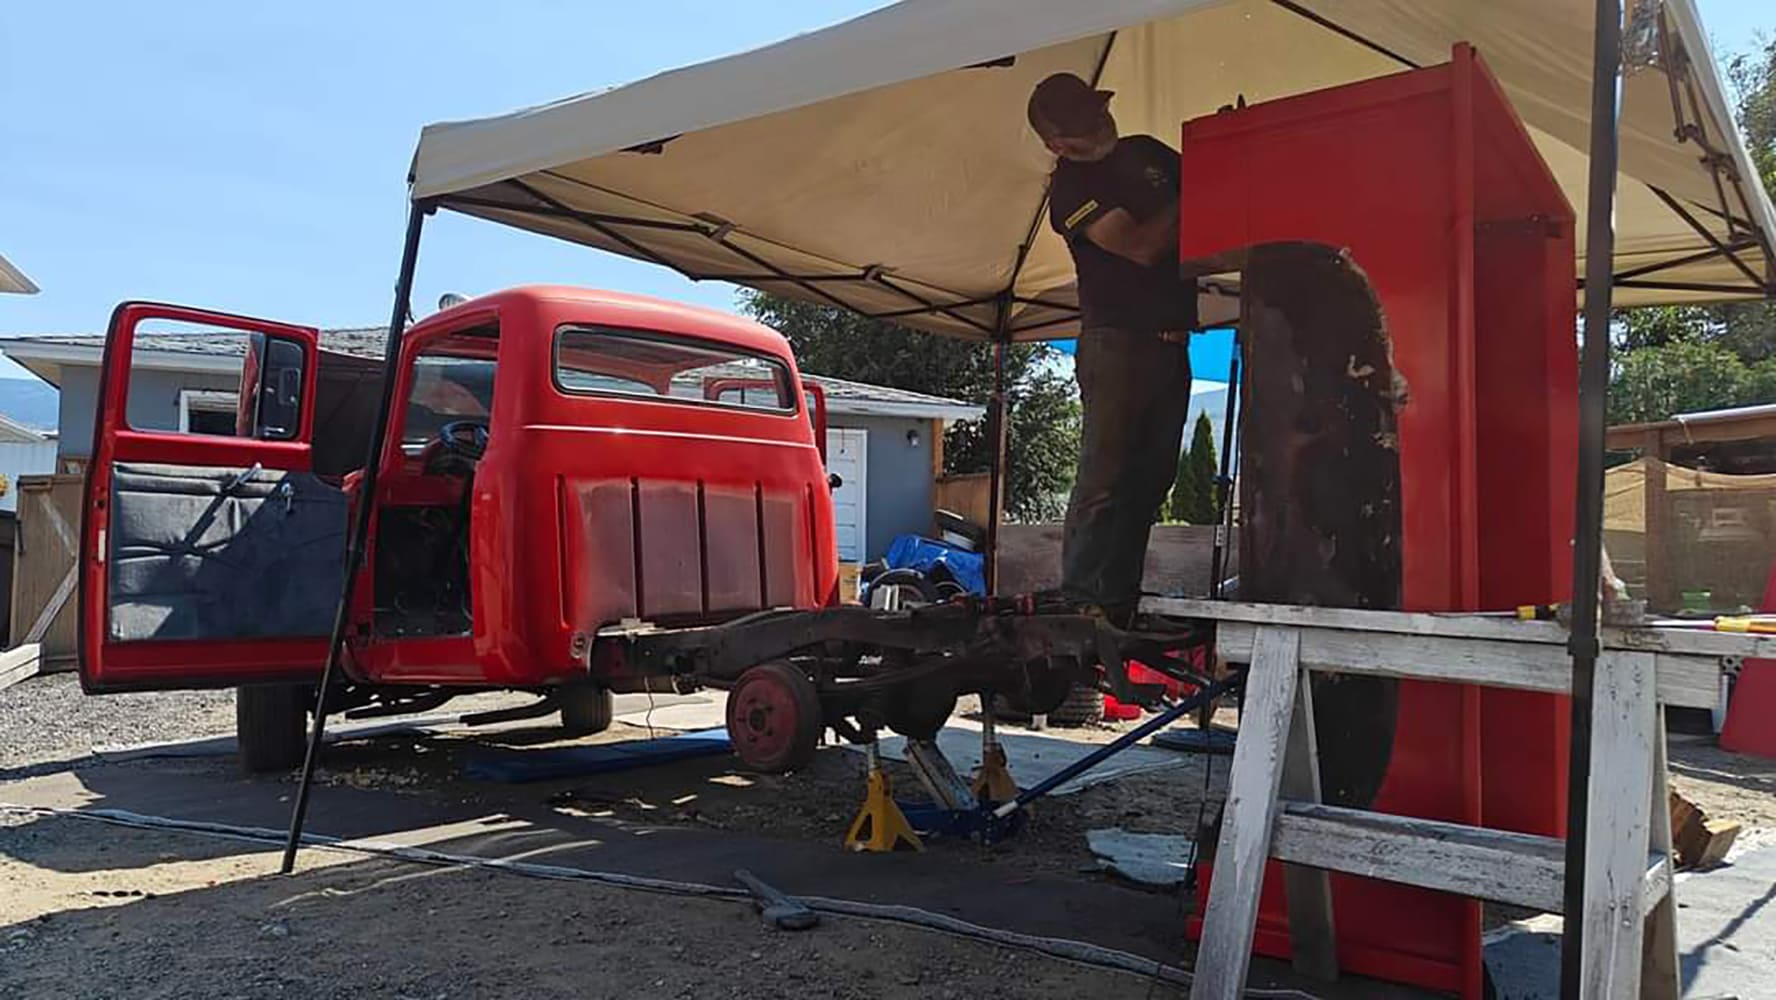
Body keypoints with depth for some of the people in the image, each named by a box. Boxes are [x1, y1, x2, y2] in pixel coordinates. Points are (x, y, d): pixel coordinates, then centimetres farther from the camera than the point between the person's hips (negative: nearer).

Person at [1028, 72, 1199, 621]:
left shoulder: (1148, 151, 16)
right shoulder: (1069, 186, -5)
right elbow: (1140, 247, -15)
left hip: (1172, 343, 7)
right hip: (1115, 342, -7)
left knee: (1150, 480, 6)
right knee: (1105, 477, -11)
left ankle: (1122, 604, 12)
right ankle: (1080, 604, -8)